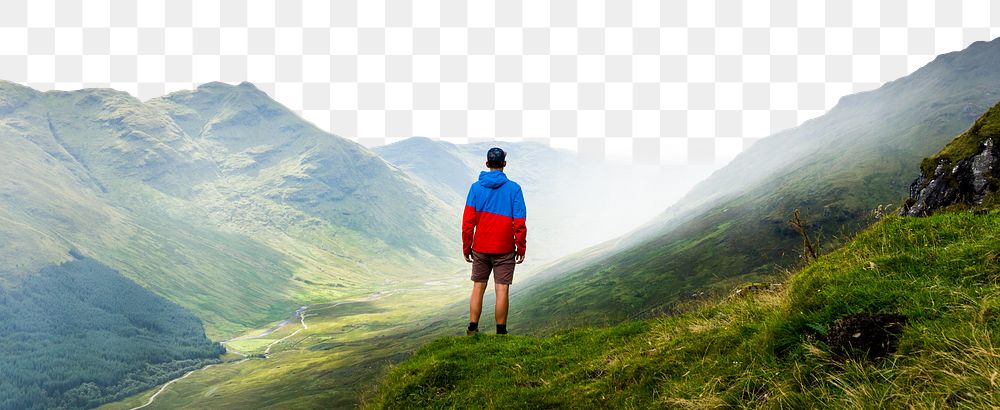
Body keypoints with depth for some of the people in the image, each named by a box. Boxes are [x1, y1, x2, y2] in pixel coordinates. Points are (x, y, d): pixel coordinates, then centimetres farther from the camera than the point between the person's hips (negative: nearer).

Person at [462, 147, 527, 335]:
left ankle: (472, 329, 13)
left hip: (480, 248, 2)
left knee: (478, 288, 11)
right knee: (502, 289, 2)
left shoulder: (476, 187, 0)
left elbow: (468, 221, -1)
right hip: (504, 249, -2)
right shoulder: (513, 188, -5)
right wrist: (521, 248, 1)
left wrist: (466, 247, 7)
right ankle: (501, 331, 6)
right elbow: (519, 223, -7)